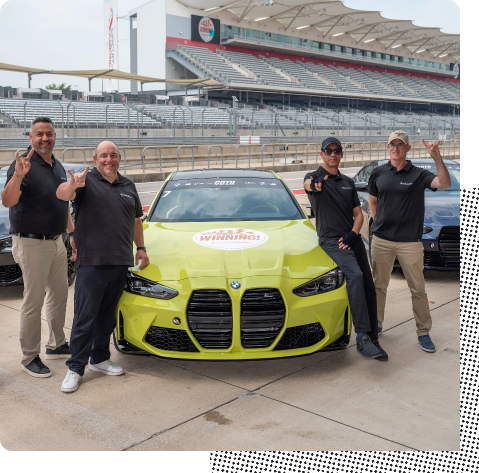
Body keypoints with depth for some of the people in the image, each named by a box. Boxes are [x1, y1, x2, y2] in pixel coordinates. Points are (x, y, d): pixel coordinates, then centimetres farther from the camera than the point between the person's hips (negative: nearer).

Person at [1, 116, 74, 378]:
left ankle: (57, 345, 32)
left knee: (59, 293, 17)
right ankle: (29, 358, 10)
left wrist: (73, 234, 20)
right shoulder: (24, 165, -15)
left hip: (56, 241, 8)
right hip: (32, 243, -8)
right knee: (34, 301, -2)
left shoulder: (58, 166, 10)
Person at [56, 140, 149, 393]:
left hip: (120, 263, 5)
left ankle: (100, 358, 26)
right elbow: (62, 194, -21)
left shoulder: (128, 186, 17)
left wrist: (141, 248, 18)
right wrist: (72, 184, -43)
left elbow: (136, 220, 26)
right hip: (91, 262, -5)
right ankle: (75, 367, 5)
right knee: (85, 317, -4)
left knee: (107, 315, 14)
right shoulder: (87, 181, -1)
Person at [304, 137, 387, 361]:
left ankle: (372, 340, 16)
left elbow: (358, 214, 14)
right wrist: (313, 185, -51)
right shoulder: (315, 177, 2)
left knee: (368, 287, 4)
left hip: (352, 239, 6)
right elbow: (308, 184, -25)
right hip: (332, 241, -6)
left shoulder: (348, 182, 18)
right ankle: (362, 337, -31)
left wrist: (353, 234, -6)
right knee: (355, 276, -29)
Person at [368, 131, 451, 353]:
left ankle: (423, 332, 13)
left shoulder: (418, 174, -4)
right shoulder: (378, 173, 5)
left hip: (410, 241, -2)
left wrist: (437, 157, -32)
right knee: (379, 285, 11)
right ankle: (376, 325, 26)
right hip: (381, 240, 3)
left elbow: (445, 184, -21)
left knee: (418, 288, 2)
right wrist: (379, 222, 8)